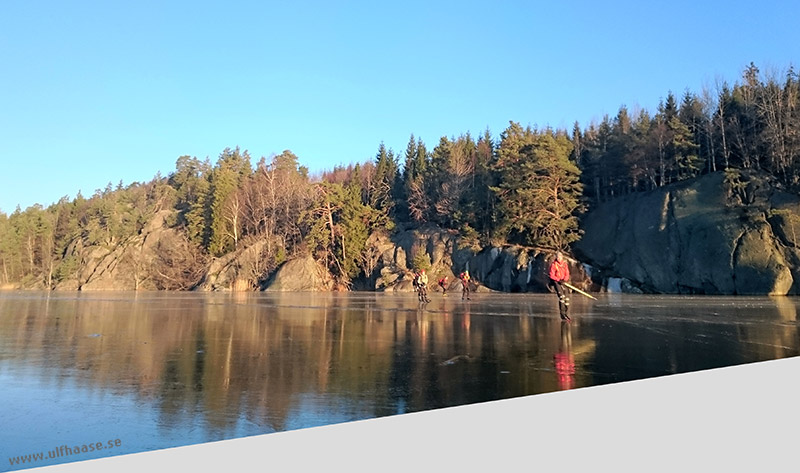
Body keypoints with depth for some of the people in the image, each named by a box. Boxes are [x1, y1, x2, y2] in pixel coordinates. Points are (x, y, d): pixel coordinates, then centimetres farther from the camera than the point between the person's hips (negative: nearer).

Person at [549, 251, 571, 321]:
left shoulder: (565, 264, 6)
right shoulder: (554, 265, -8)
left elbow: (567, 274, 5)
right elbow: (551, 275, -10)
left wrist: (564, 280, -14)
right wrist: (559, 280, -19)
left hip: (563, 282, 6)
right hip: (555, 281, -6)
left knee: (567, 297, 4)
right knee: (561, 296, -20)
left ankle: (566, 313, 16)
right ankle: (562, 314, -18)